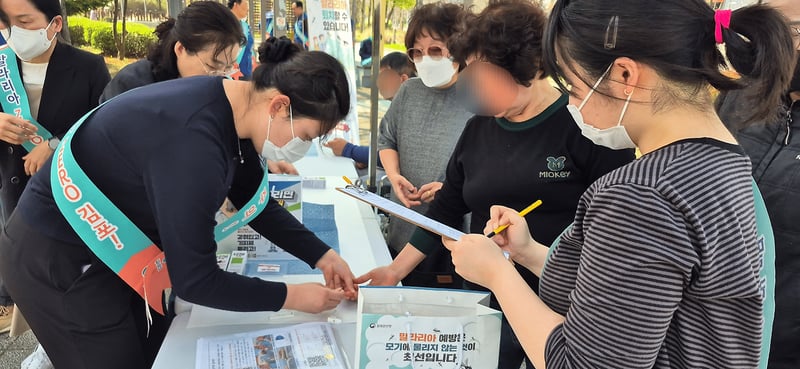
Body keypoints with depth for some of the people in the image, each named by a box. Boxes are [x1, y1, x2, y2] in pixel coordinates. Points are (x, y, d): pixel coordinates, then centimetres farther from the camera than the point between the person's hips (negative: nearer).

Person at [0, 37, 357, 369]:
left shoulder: (234, 109, -8)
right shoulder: (194, 139, -35)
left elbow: (256, 204, 6)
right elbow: (194, 281, -29)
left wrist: (322, 255, -1)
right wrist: (290, 296, -19)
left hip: (112, 247, 9)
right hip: (56, 256, -8)